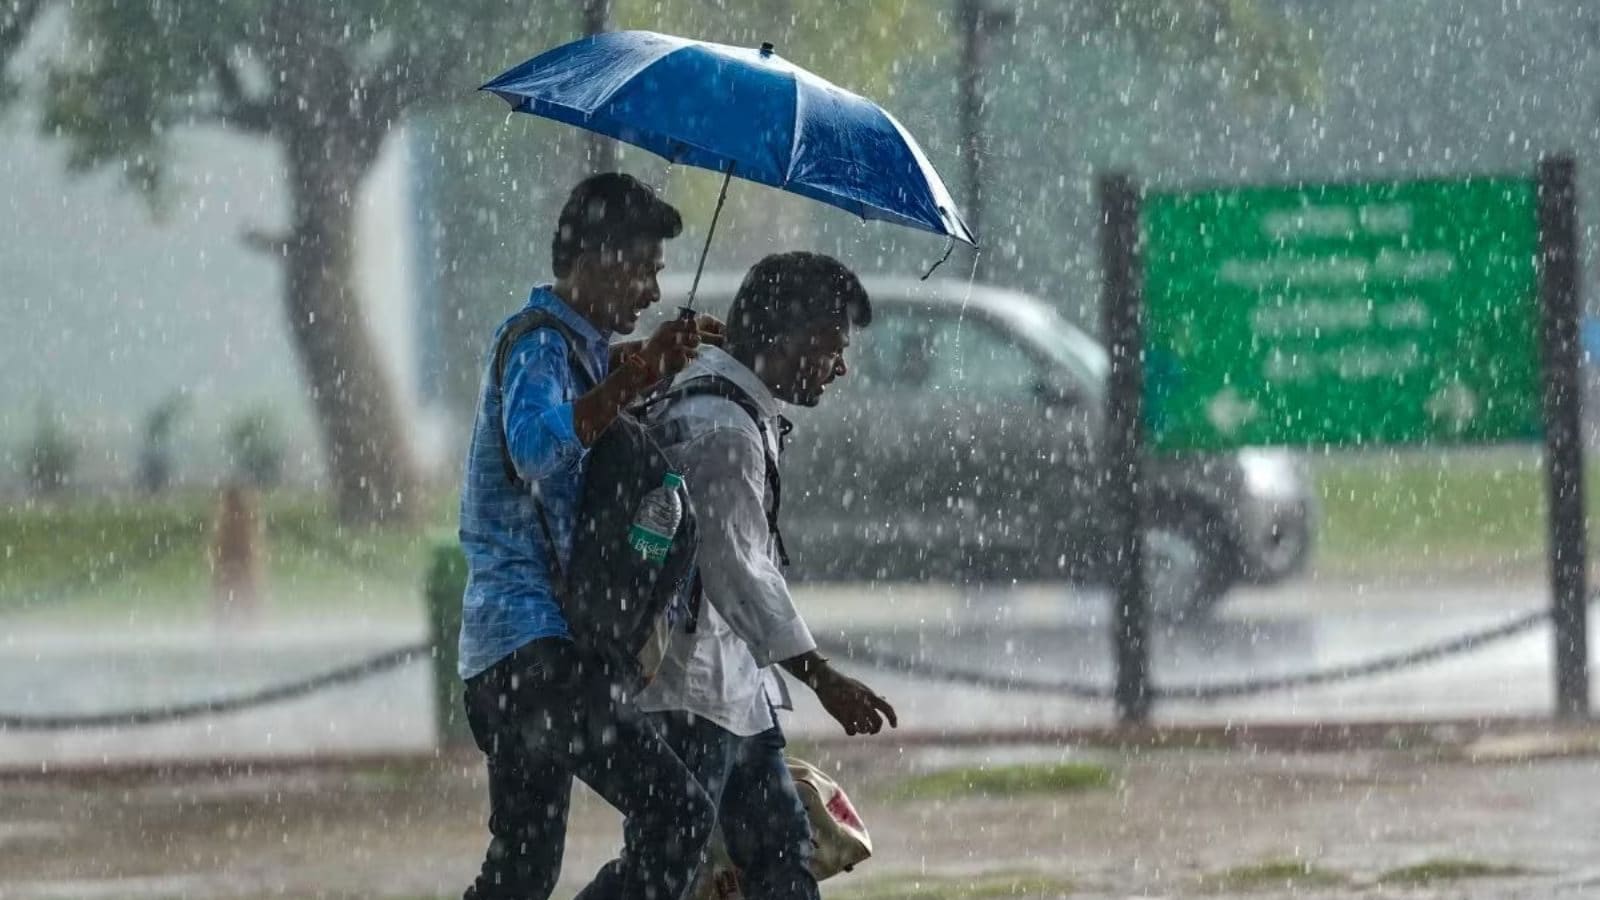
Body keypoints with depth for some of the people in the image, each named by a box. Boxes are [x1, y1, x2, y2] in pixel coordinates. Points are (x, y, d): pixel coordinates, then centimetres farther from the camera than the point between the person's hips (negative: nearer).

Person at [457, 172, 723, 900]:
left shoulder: (582, 349, 21)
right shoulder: (538, 345, -10)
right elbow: (537, 448, -30)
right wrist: (634, 377, -39)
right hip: (535, 646, -11)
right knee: (676, 814, -20)